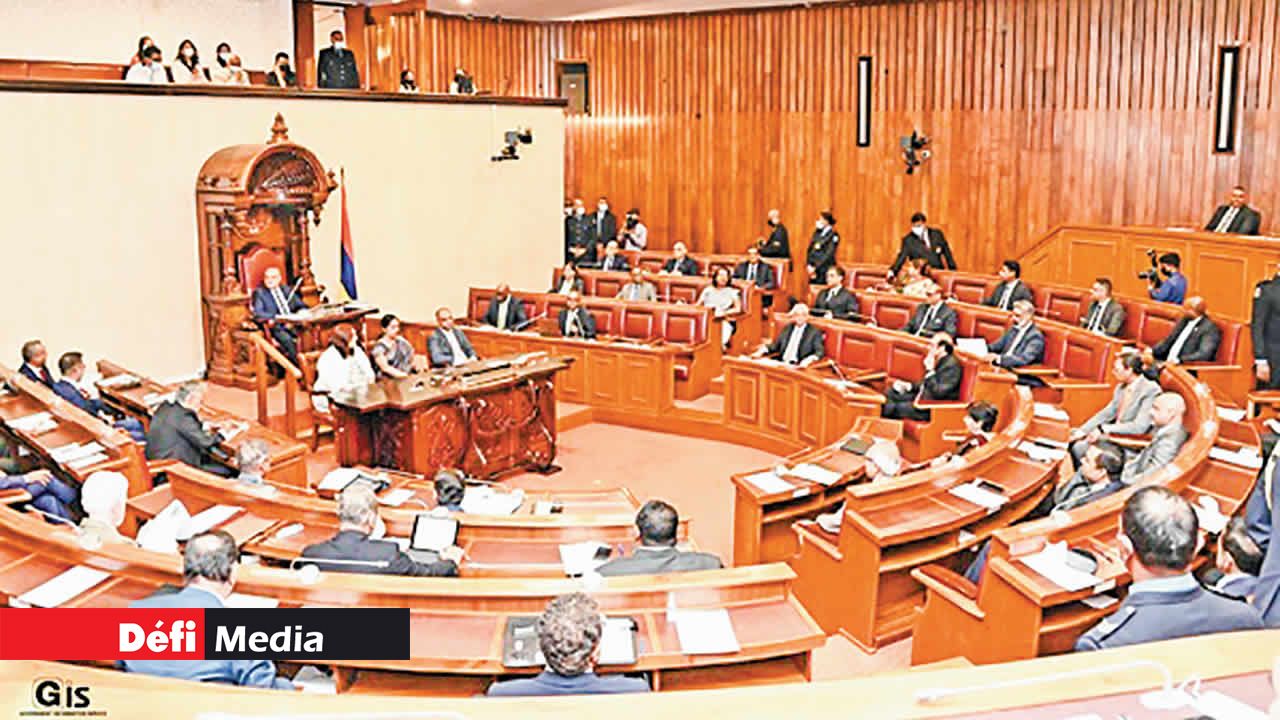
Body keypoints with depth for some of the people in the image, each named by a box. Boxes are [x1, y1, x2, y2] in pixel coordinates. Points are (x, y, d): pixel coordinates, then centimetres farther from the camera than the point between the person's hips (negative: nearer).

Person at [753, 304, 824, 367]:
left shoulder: (814, 332, 3)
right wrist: (761, 352, 3)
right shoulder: (788, 328, 19)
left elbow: (819, 352, -8)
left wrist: (809, 360, -29)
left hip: (798, 366, -4)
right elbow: (775, 346, 22)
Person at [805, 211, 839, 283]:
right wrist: (808, 265, -2)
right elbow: (810, 250, 12)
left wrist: (815, 268, -15)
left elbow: (828, 255, -14)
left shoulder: (833, 236, -9)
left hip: (824, 271, -6)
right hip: (812, 270, 6)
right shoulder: (817, 233, 11)